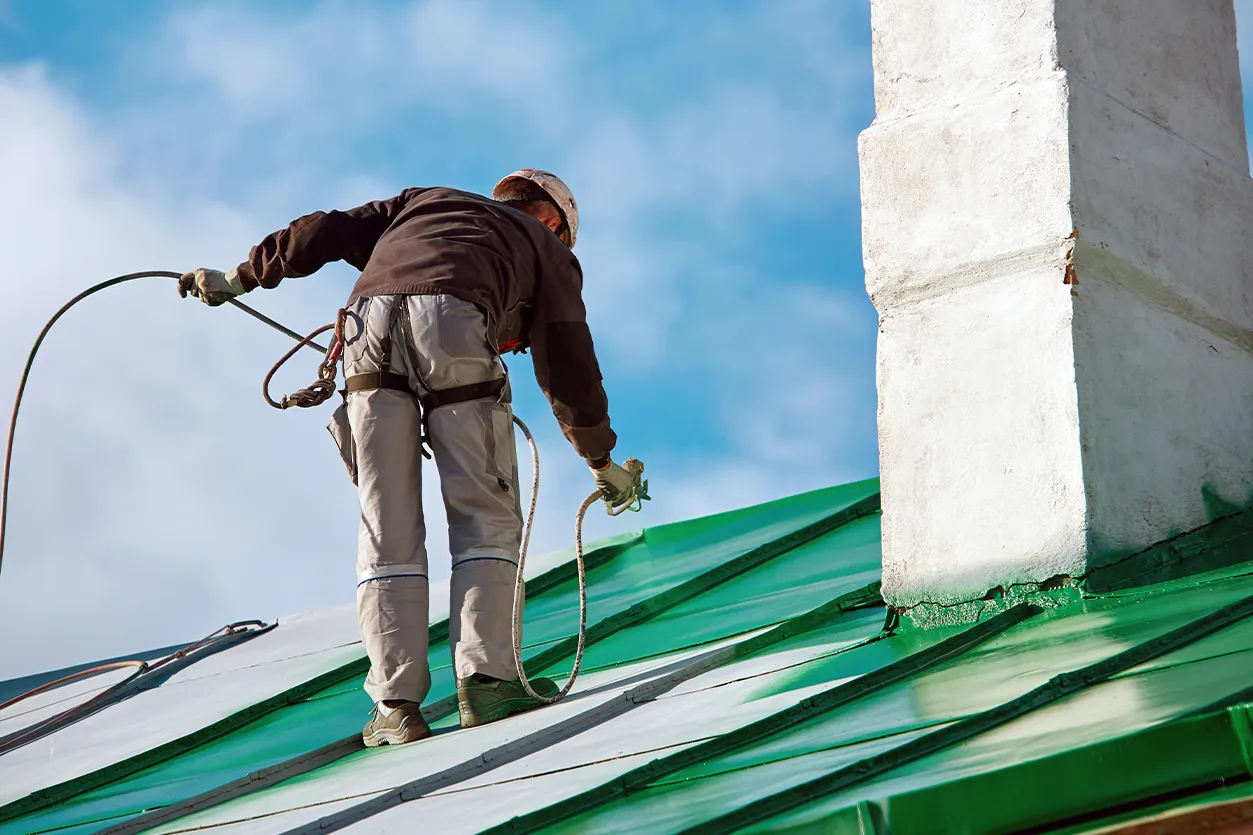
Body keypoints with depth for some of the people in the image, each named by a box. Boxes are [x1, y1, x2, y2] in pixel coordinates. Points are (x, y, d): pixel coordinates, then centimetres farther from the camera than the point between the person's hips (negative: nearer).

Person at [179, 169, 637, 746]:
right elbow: (568, 364, 29)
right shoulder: (546, 247, 31)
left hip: (369, 319, 3)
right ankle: (485, 679, -9)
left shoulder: (424, 201, 40)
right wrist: (602, 460, 38)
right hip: (452, 321, -3)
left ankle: (396, 703, -4)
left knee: (387, 532, 2)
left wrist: (241, 278, 37)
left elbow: (329, 231, 30)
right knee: (485, 515, 4)